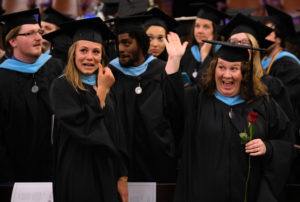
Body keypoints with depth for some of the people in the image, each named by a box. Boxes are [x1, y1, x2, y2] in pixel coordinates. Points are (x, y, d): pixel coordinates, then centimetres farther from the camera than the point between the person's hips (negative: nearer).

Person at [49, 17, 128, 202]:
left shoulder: (104, 89, 11)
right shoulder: (62, 87, -8)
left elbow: (117, 135, 12)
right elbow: (82, 128, -20)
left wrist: (122, 178, 7)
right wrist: (101, 90, -12)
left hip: (105, 177, 6)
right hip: (76, 178, -6)